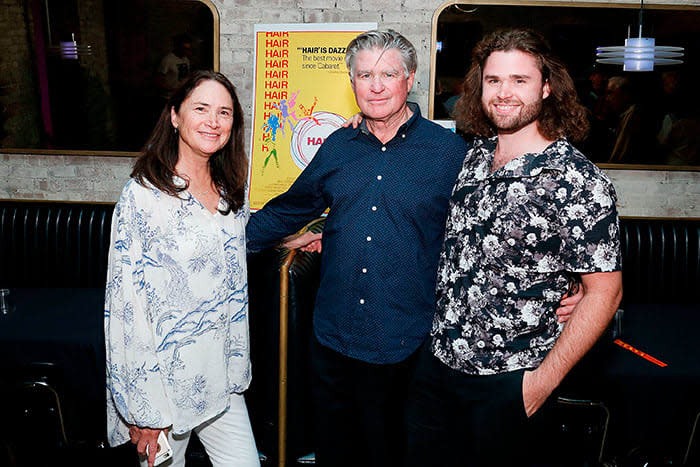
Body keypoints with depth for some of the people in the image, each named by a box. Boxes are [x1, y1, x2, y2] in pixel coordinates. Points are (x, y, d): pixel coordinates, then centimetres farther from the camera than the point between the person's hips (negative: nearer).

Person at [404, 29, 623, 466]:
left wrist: (545, 379, -15)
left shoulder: (579, 182, -17)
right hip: (437, 360, 6)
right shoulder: (476, 154, 1)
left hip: (510, 382, -5)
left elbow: (604, 292, -14)